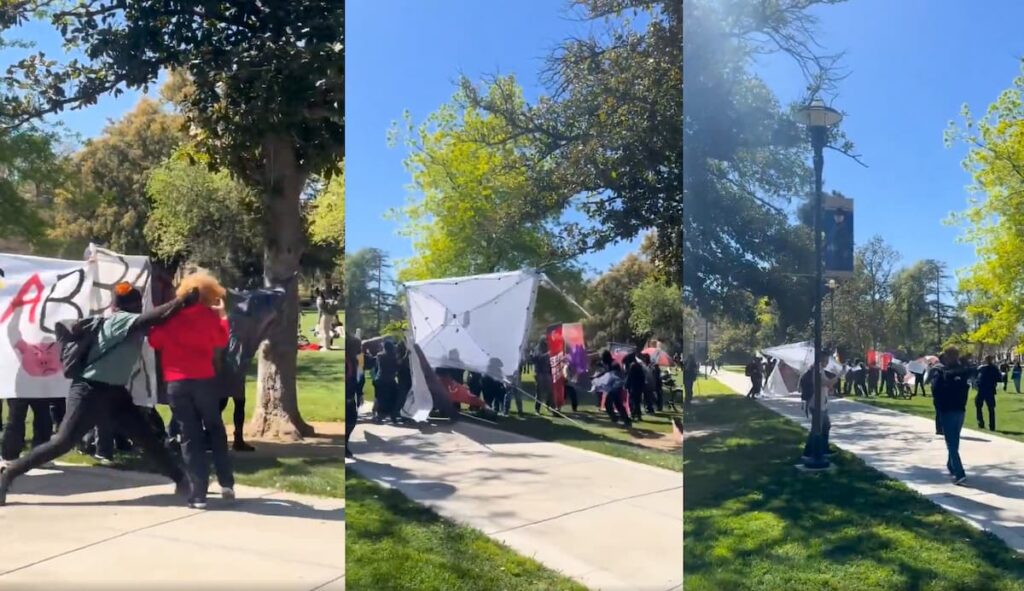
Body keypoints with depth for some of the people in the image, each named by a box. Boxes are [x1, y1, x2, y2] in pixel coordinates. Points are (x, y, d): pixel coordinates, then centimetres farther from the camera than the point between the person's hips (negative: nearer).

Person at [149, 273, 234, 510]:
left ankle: (199, 494, 1)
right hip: (204, 379, 0)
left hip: (176, 382, 0)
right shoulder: (209, 315, 0)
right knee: (215, 430, 17)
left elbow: (154, 341, 7)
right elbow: (222, 341, 14)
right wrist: (222, 317, 23)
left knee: (190, 437, 5)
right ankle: (227, 484, 13)